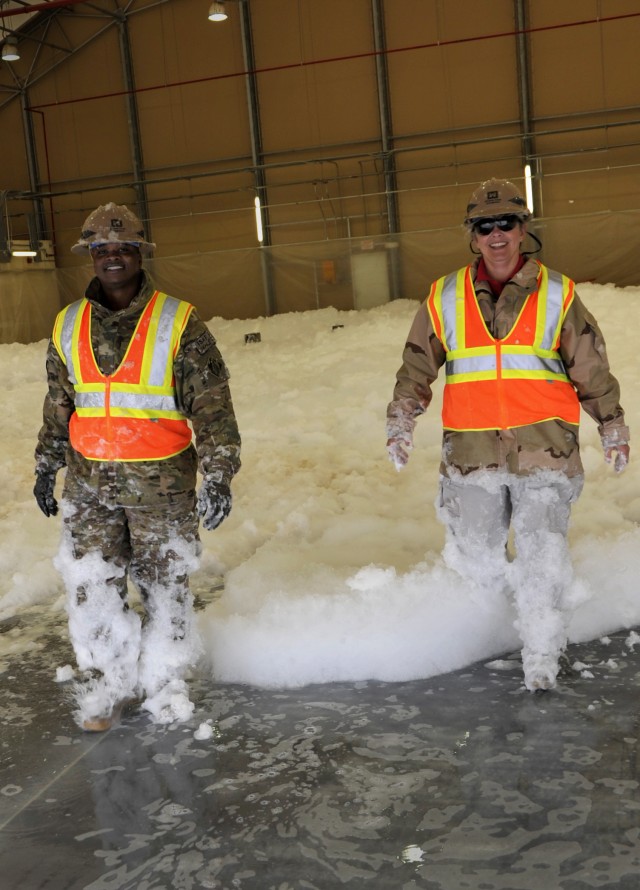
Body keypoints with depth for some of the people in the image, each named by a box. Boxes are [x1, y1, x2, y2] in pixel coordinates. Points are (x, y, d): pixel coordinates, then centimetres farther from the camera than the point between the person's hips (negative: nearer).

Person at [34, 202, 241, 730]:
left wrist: (218, 475, -10)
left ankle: (165, 681, 27)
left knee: (165, 585, 8)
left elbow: (212, 405, -6)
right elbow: (57, 405, 17)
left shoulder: (179, 323, -6)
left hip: (161, 483, -3)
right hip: (89, 482, 3)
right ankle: (105, 685, 24)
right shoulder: (68, 327, 7)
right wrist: (46, 467, 18)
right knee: (91, 587, 5)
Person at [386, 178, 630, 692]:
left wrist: (612, 426, 13)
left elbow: (592, 368, 10)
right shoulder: (446, 298, 6)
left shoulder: (557, 294, 3)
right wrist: (400, 422, 9)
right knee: (473, 554, 9)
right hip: (472, 451, 2)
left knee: (541, 556, -3)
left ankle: (542, 658, 12)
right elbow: (417, 366, 14)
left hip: (544, 448, -2)